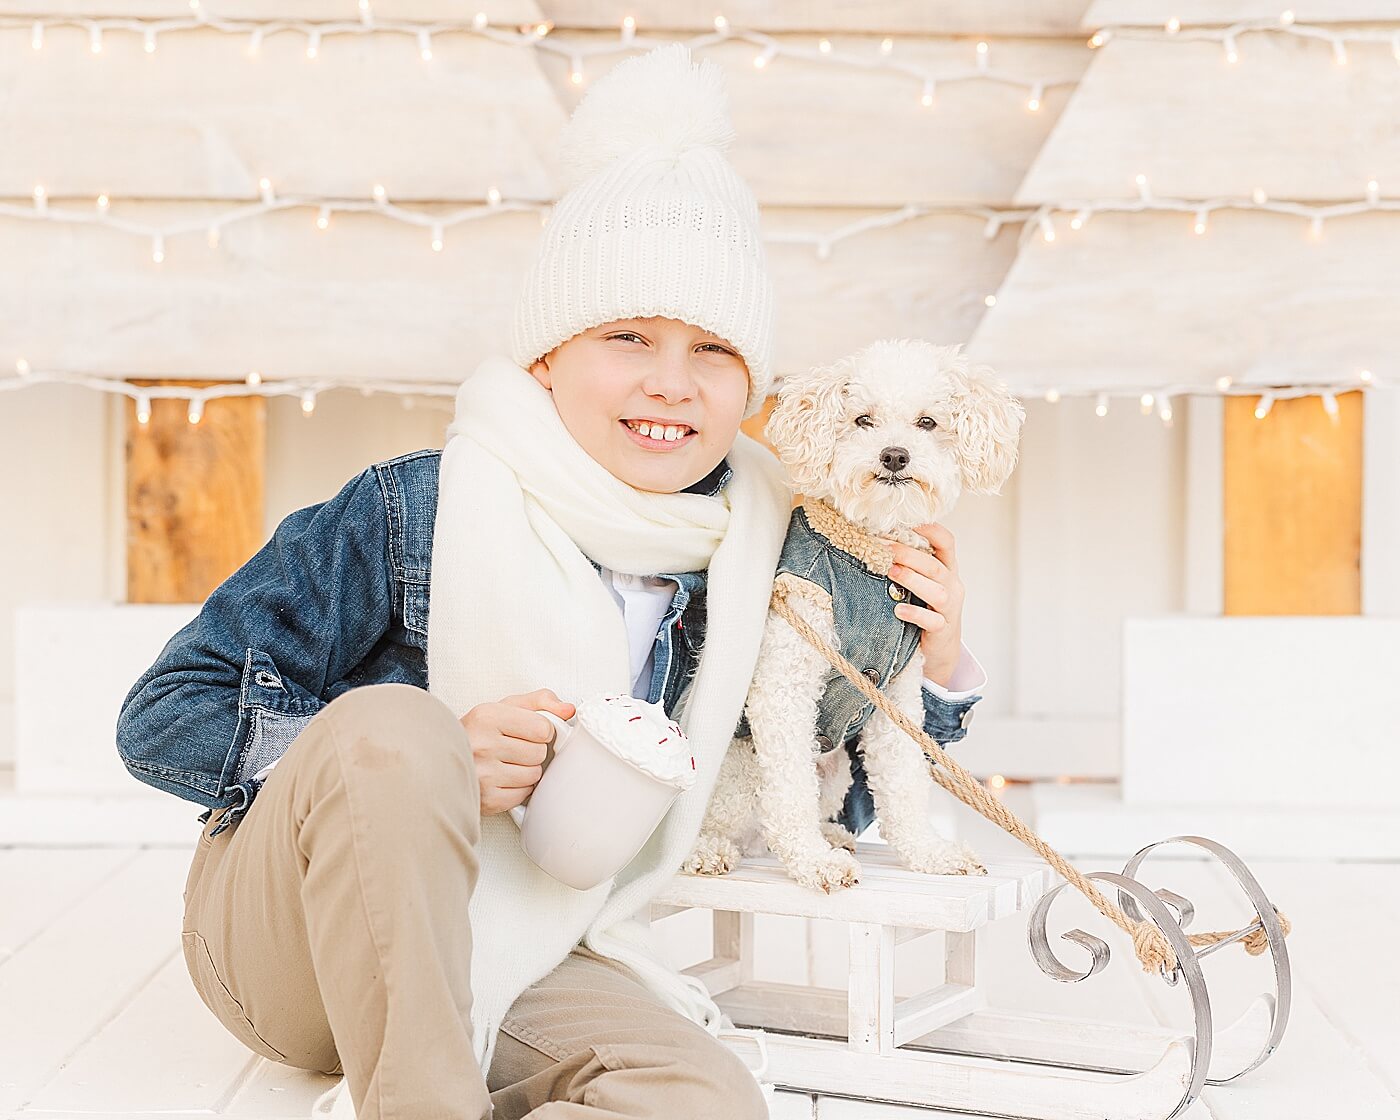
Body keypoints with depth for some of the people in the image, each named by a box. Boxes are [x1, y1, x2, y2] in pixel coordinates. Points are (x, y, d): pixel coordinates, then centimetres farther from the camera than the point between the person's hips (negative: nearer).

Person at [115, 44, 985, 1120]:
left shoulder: (750, 552, -2)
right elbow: (163, 716, -14)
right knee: (389, 729, -35)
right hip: (292, 938, -3)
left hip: (528, 968, 3)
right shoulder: (417, 514, -16)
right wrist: (427, 760, -26)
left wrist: (935, 661, -7)